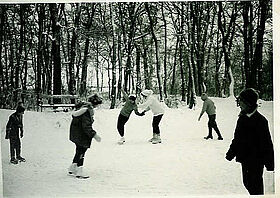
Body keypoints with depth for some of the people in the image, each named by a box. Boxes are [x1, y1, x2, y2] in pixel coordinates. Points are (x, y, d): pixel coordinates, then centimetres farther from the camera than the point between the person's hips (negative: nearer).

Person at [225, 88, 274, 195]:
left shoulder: (260, 120, -16)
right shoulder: (242, 118, 7)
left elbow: (266, 143, -15)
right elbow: (237, 139, 18)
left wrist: (270, 163, -14)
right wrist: (231, 152, 19)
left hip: (256, 160, -8)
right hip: (245, 158, 8)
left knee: (255, 185, -1)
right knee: (247, 182, 16)